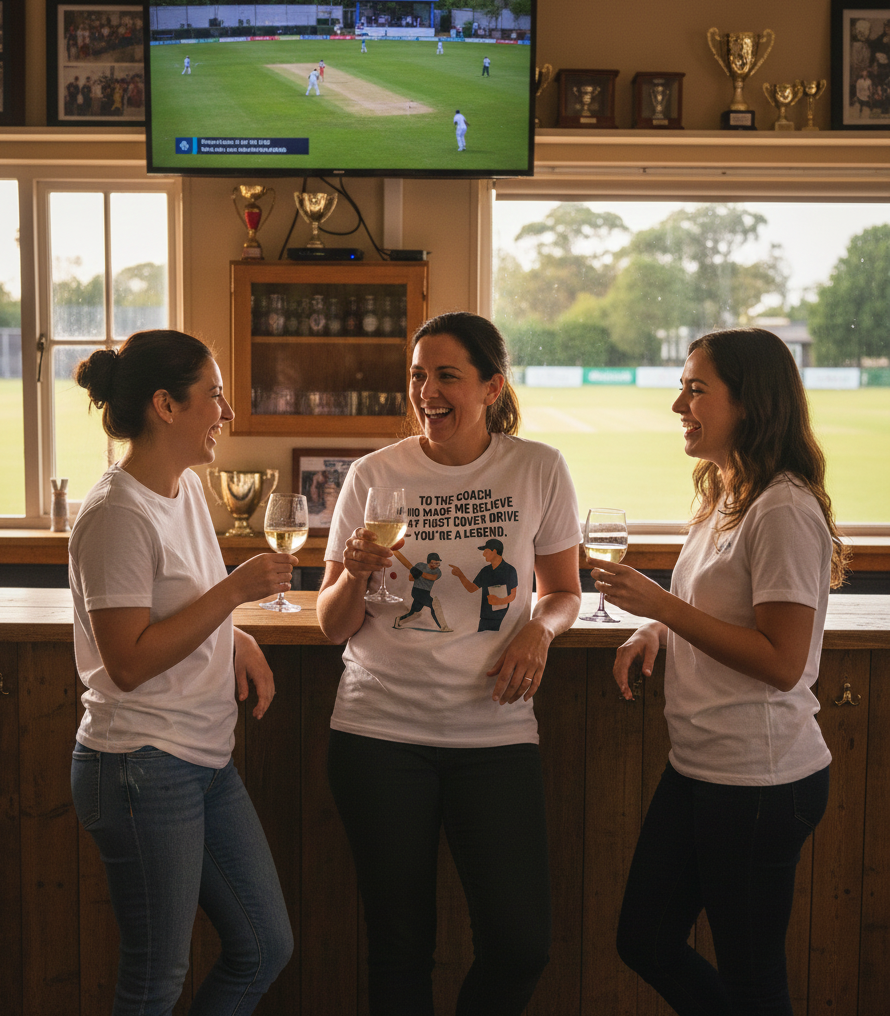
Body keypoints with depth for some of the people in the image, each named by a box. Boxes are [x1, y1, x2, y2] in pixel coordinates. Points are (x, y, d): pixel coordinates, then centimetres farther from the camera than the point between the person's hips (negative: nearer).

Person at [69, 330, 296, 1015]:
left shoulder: (187, 487, 9)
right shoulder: (118, 515, -18)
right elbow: (128, 662, -22)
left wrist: (237, 640, 5)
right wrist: (236, 591, -21)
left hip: (208, 762, 9)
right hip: (142, 771, -9)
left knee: (266, 947, 14)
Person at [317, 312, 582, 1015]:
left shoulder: (538, 469, 1)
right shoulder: (374, 476, 1)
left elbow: (563, 590, 13)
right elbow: (333, 625, 4)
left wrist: (541, 626, -9)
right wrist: (355, 574, -17)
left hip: (496, 731, 0)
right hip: (380, 733, 0)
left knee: (521, 944, -3)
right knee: (400, 945, 7)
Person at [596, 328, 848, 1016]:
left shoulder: (785, 510, -18)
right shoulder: (723, 499, 12)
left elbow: (781, 663, -21)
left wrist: (661, 604, -19)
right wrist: (657, 630, 5)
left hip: (761, 779, -10)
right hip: (697, 770, 10)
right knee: (646, 943, 17)